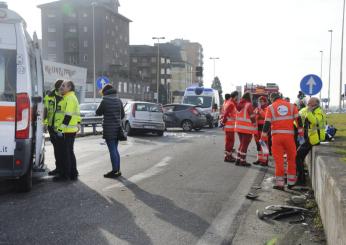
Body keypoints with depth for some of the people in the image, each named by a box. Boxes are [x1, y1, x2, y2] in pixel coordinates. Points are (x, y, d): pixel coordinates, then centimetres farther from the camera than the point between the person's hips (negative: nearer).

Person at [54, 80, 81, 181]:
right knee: (69, 153, 15)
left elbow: (68, 116, -21)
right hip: (70, 131, 11)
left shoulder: (70, 98, -12)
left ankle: (64, 175, 2)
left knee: (65, 153, -4)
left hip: (66, 131, -11)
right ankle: (73, 174, 20)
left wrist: (61, 128, -23)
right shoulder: (67, 98, 22)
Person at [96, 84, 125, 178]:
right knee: (115, 149, 15)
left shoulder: (105, 101, -12)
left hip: (109, 129, -6)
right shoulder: (118, 101, 5)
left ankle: (115, 171, 0)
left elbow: (98, 113, -1)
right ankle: (117, 170, 20)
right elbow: (122, 114, 12)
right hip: (117, 128, 6)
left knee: (112, 150, -2)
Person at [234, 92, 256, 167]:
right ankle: (242, 161, 6)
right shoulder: (249, 105, -12)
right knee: (245, 145, 1)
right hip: (247, 128, -7)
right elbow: (252, 117, -13)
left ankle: (238, 160, 19)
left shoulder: (240, 104, 11)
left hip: (239, 127, 7)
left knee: (242, 144, 18)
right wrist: (254, 124, 0)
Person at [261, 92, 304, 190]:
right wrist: (300, 134, 12)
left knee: (278, 159, 3)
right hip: (289, 135, 1)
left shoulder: (271, 107, 4)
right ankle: (291, 182, 20)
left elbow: (267, 123, -3)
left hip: (276, 135, -1)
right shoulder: (291, 105, 11)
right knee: (291, 158, 14)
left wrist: (263, 138, 0)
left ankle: (280, 183, 1)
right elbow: (298, 119, 8)